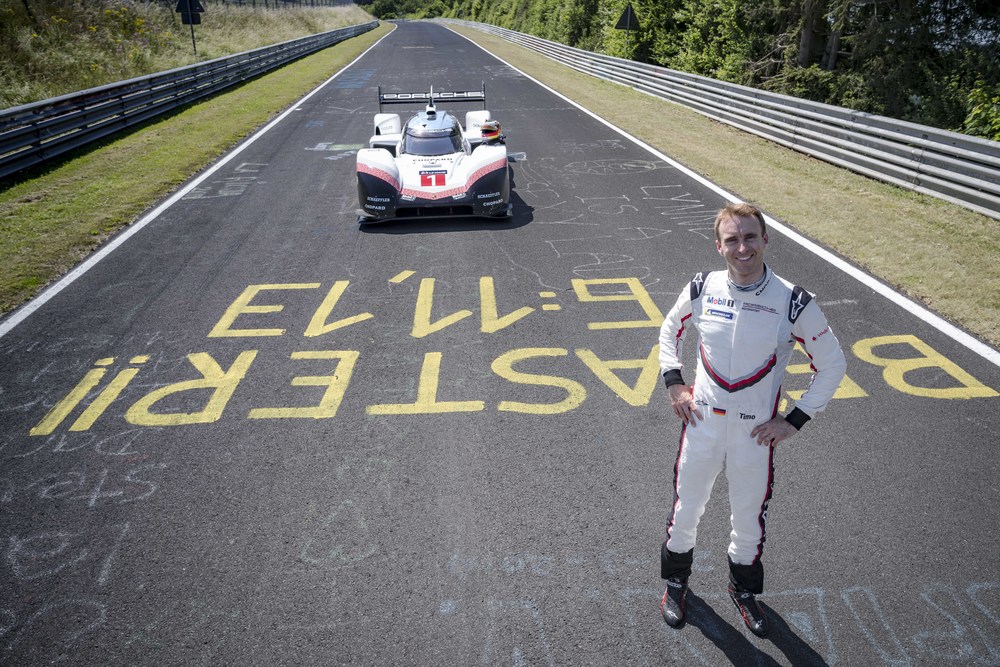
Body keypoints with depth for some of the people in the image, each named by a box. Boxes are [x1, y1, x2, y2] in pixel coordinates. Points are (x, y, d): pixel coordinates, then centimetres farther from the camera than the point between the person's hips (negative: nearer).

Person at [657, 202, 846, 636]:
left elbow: (832, 365, -3)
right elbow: (670, 330, 13)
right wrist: (673, 382, 2)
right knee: (686, 507, 14)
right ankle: (676, 579, 42)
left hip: (756, 433, -1)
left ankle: (743, 588, 45)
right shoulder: (702, 288, -7)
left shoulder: (793, 302, -14)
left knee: (749, 518, 16)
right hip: (702, 422, 1)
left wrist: (794, 420, -6)